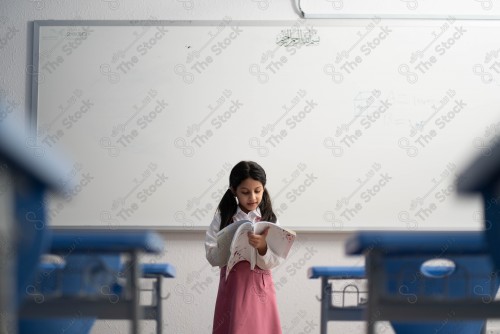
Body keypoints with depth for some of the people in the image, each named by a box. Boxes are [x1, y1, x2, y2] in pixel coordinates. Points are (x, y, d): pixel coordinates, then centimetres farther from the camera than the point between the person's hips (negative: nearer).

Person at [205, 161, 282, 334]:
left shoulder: (269, 220, -2)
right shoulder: (223, 218, -1)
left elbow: (271, 262, -8)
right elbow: (212, 257, -6)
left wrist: (262, 247, -27)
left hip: (259, 289, 0)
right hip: (232, 289, 0)